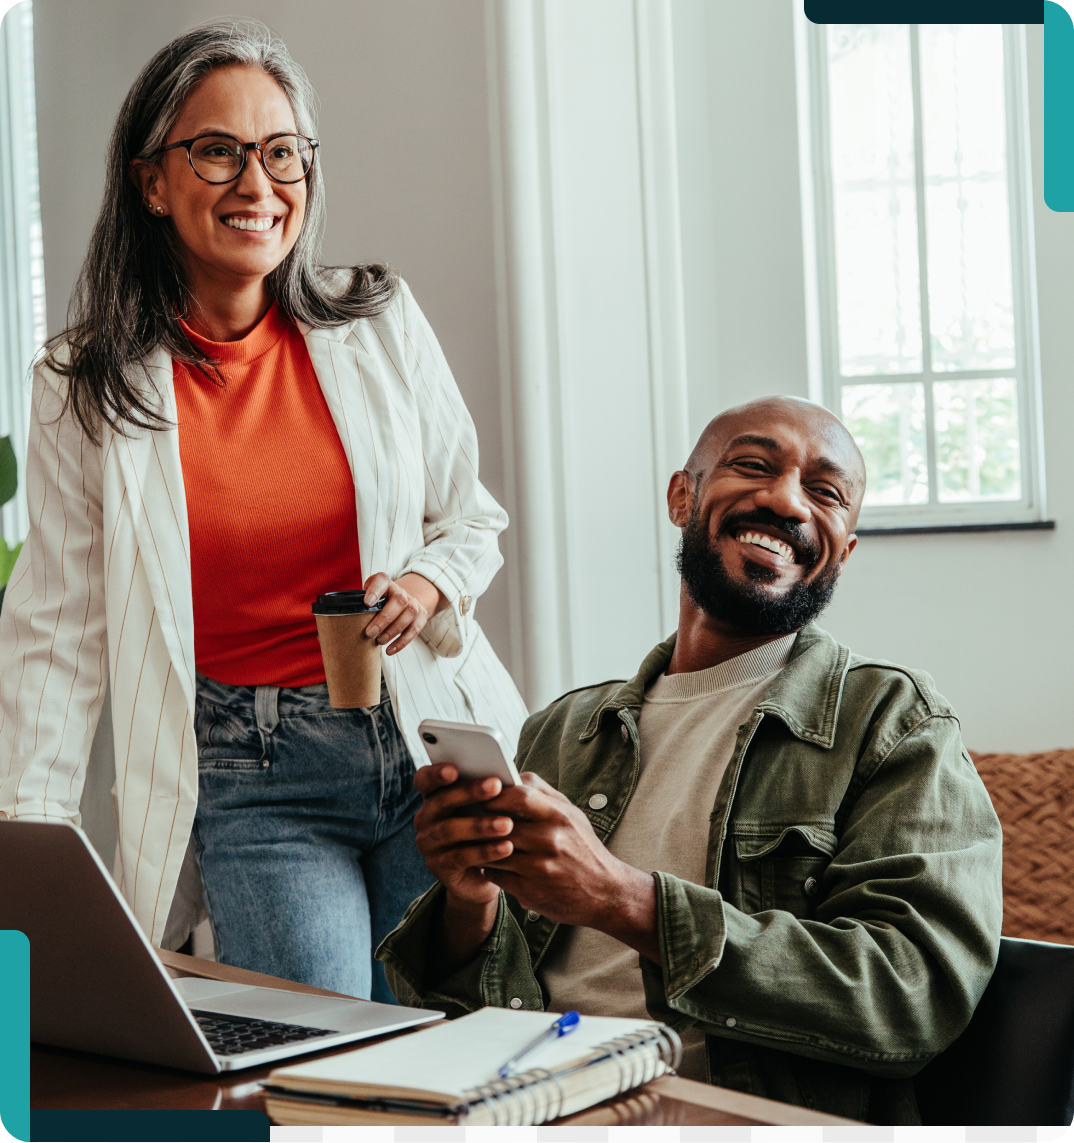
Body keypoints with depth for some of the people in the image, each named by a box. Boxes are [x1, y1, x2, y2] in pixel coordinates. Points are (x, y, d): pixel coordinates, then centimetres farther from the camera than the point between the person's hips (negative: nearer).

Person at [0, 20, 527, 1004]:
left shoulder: (382, 325, 3)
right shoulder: (86, 389, 0)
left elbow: (473, 520, 13)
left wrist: (428, 585, -10)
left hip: (430, 742, 2)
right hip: (251, 773, -2)